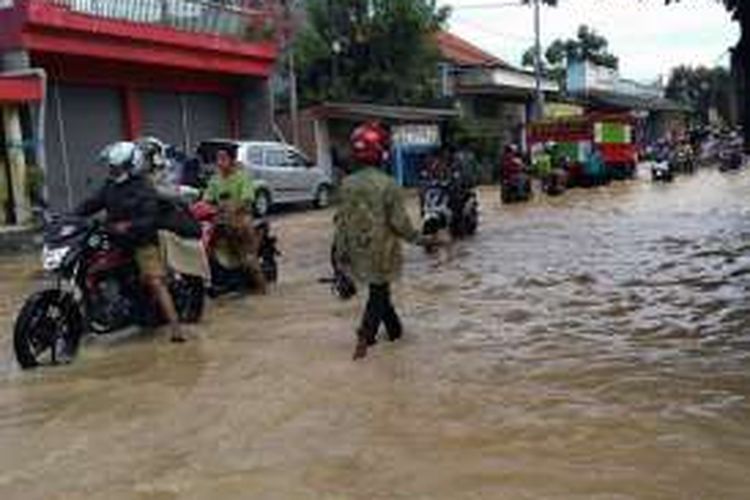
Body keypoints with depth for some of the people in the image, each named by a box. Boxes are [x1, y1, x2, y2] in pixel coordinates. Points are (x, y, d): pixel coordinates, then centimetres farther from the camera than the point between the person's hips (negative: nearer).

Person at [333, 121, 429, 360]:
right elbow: (399, 221, -16)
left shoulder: (347, 184, -1)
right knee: (378, 294, 5)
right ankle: (364, 338, -6)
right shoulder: (388, 185, -17)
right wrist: (417, 238, 0)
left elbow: (342, 220, 4)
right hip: (382, 251, -5)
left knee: (379, 290, 20)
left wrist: (340, 251, 11)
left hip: (359, 251, 5)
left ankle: (395, 329, 35)